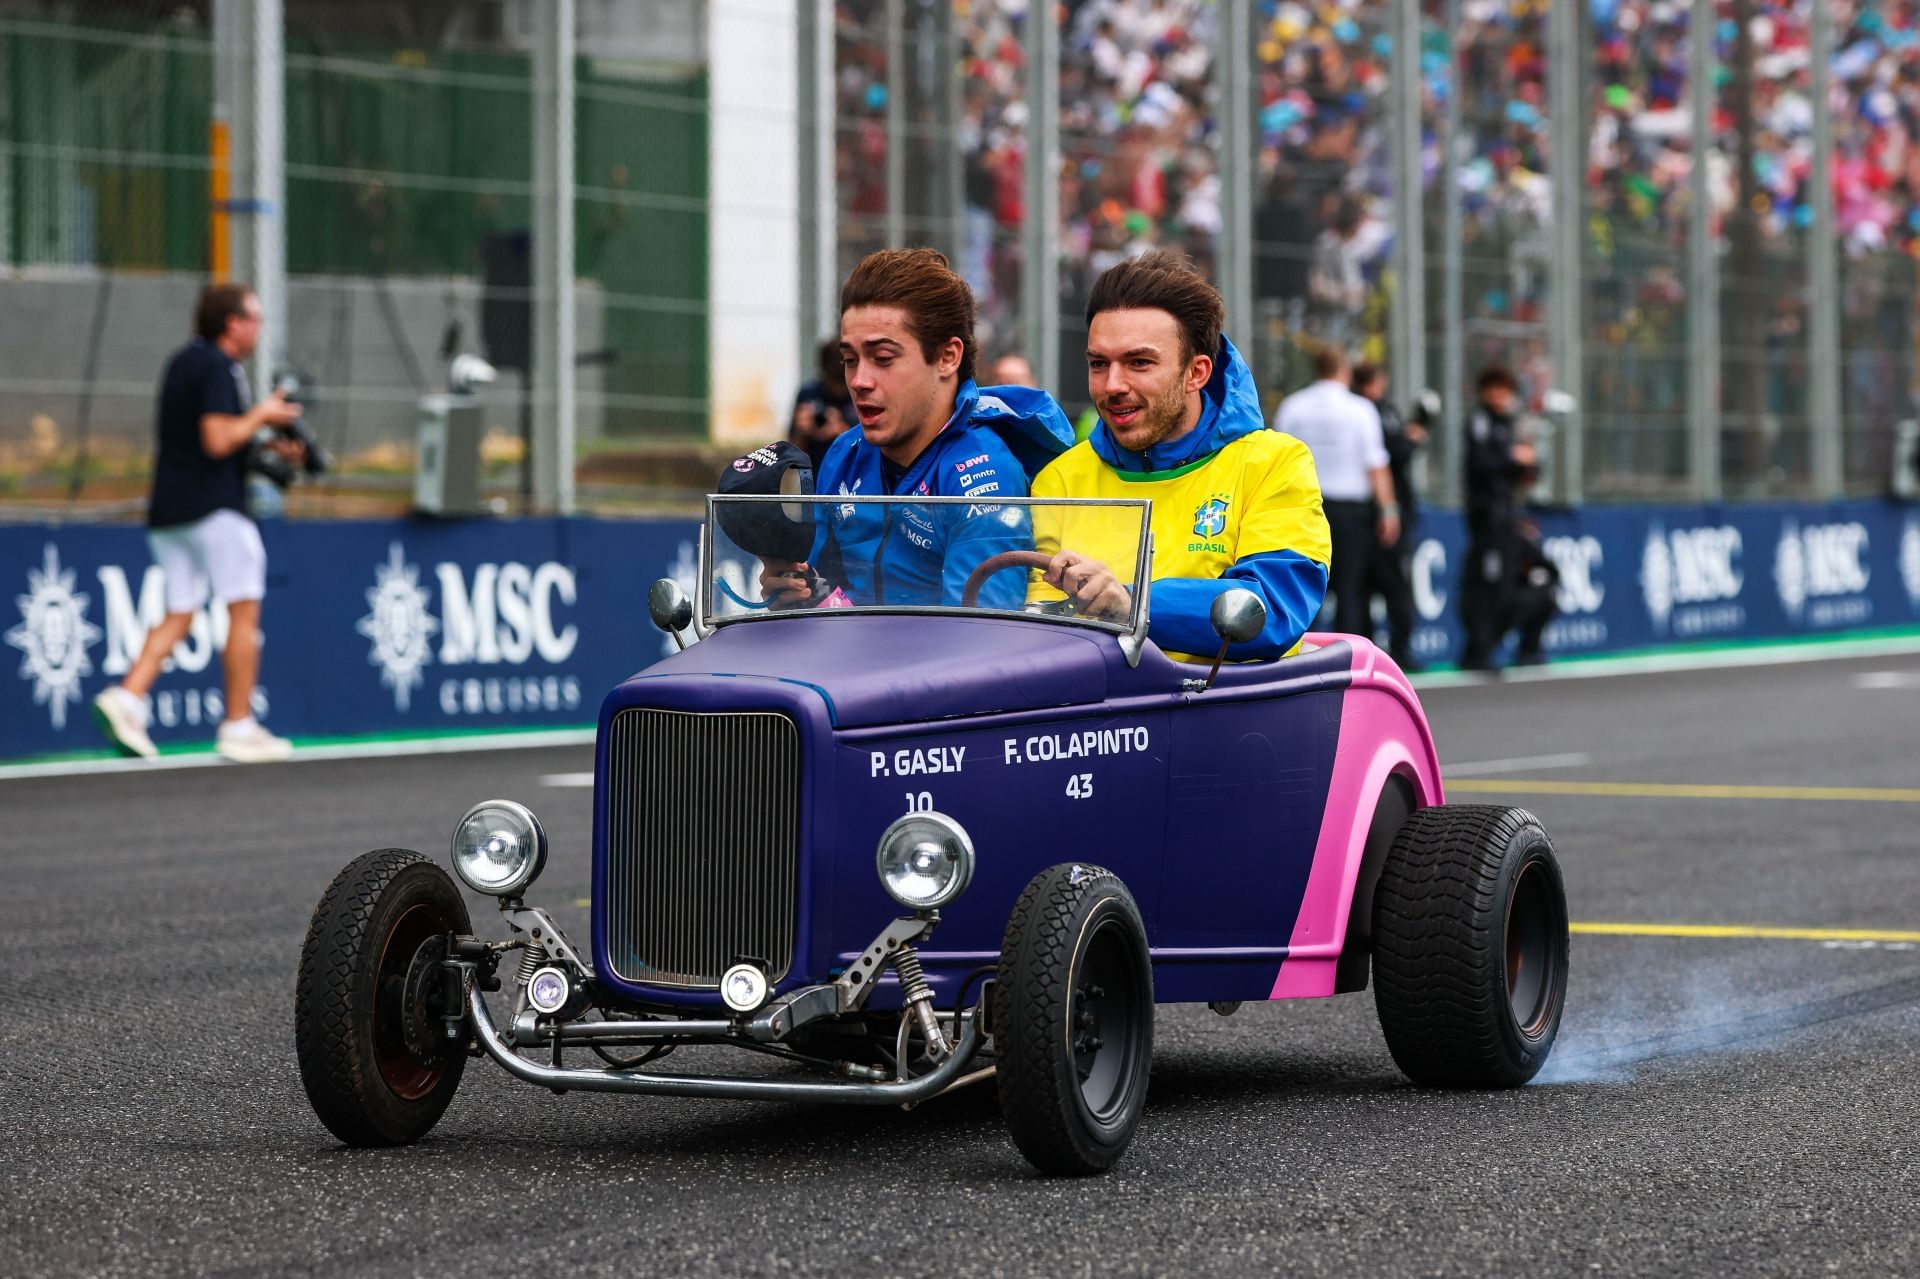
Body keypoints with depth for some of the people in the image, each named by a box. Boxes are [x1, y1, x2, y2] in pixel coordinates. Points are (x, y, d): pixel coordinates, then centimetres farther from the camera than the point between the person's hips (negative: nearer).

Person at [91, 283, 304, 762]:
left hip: (168, 508, 9)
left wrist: (266, 447, 21)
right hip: (213, 507, -9)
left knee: (178, 615, 8)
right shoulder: (218, 367, -12)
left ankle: (127, 697, -11)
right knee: (244, 610, 0)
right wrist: (262, 415, -6)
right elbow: (218, 441, -21)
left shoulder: (183, 362, 17)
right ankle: (239, 727, 0)